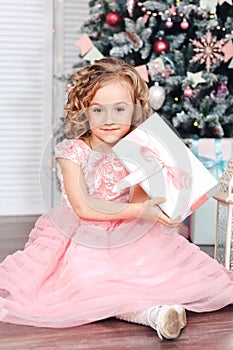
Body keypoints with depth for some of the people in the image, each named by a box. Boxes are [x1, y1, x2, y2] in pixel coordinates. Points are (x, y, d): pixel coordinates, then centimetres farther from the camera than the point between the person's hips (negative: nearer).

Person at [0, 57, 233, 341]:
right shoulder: (73, 152, -9)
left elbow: (139, 201, -10)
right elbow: (83, 207, -18)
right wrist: (137, 211, -23)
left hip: (130, 238, 2)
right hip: (81, 241, -2)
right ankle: (146, 311, -29)